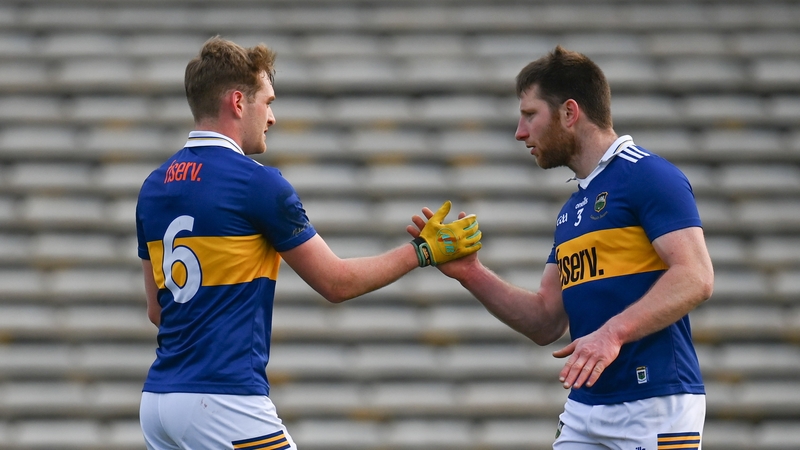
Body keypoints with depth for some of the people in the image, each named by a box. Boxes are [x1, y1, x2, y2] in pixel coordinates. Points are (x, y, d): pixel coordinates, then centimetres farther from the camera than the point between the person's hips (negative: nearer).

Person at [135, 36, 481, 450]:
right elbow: (336, 282, -2)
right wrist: (424, 250, 7)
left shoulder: (155, 187, 12)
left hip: (157, 400, 8)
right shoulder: (256, 183, -9)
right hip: (223, 400, -8)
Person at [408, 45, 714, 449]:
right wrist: (470, 274, 9)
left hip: (655, 407, -8)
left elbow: (695, 278, -18)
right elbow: (545, 323, 20)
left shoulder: (649, 177, -7)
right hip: (585, 412, 8)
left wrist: (613, 332, -28)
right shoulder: (571, 210, 19)